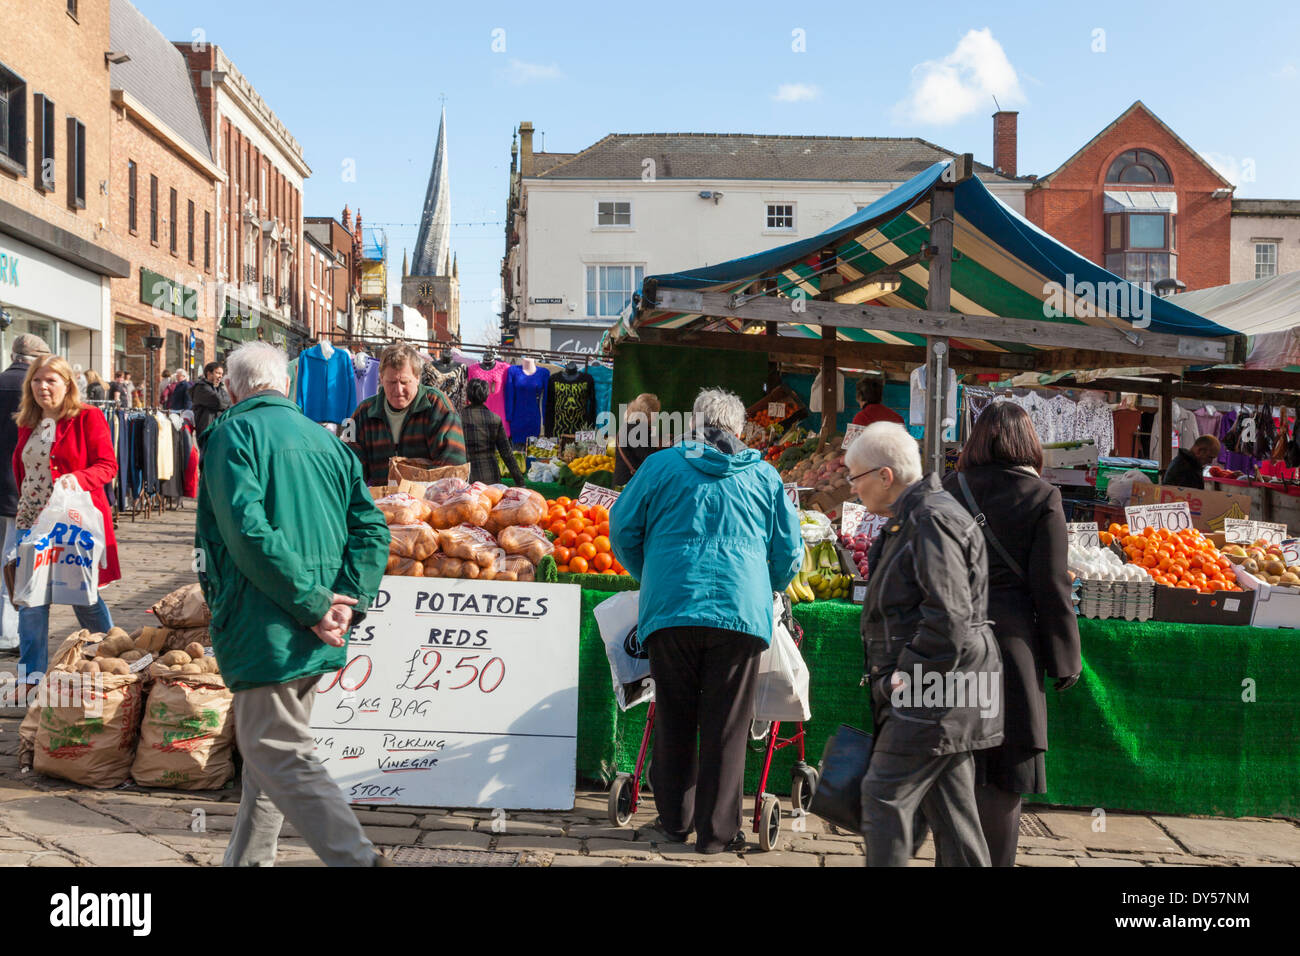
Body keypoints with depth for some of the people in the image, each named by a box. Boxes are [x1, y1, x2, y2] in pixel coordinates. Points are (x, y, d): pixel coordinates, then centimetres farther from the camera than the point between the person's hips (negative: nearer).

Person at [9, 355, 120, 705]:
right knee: (30, 600, 2)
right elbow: (21, 472, 20)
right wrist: (23, 508, 10)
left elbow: (108, 465, -10)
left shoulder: (88, 418, -5)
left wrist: (78, 478, -27)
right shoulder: (27, 424, 13)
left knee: (85, 597, 5)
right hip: (32, 522, 5)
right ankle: (32, 677, 11)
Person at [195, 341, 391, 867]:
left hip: (264, 628, -7)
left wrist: (314, 604, -18)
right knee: (270, 752, 20)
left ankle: (358, 858, -10)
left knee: (283, 760, -2)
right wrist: (350, 602, -7)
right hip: (314, 641, 7)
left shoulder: (234, 433, -7)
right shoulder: (325, 439, 12)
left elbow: (248, 531, -21)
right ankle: (247, 859, 32)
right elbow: (371, 527, 3)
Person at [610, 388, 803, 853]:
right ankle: (717, 830, 11)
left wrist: (648, 575, 28)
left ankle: (675, 819, 23)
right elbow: (789, 550, 14)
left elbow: (622, 528, 12)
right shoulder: (763, 475, 10)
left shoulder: (661, 465, 8)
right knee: (726, 726, 6)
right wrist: (768, 589, 33)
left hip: (670, 608, 0)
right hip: (741, 612, 0)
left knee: (674, 719, 13)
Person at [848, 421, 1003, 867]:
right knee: (949, 803, 13)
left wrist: (910, 675, -17)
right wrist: (897, 674, 20)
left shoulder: (932, 521, -15)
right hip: (940, 691, 10)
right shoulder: (909, 521, 18)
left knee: (885, 795, -8)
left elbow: (948, 614, -23)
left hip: (935, 695, -10)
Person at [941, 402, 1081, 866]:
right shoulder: (1041, 498, -4)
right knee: (1003, 776, 5)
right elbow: (1051, 586, -6)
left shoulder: (949, 490, 4)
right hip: (1010, 642, -3)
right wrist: (1065, 659, 2)